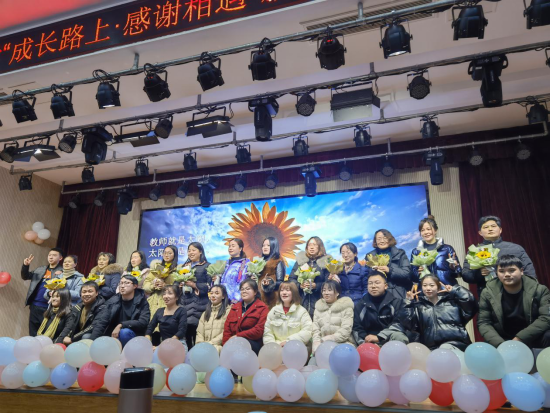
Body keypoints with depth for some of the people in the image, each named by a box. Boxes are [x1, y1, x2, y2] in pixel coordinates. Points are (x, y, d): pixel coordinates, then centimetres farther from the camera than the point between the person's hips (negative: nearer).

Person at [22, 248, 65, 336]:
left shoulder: (63, 271, -1)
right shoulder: (40, 269, 16)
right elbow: (25, 277, 17)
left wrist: (61, 276, -29)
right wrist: (25, 266, 0)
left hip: (49, 307, -5)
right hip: (35, 305, 5)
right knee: (33, 333, 12)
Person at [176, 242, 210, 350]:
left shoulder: (207, 266, 2)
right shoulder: (185, 266, 21)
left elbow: (210, 285, -6)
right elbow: (178, 281, 27)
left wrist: (195, 285, -15)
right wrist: (179, 285, 5)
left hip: (198, 304, -5)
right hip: (184, 302, 5)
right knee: (186, 332, 2)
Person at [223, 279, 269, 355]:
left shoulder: (262, 308, 4)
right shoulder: (234, 307, 21)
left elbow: (259, 330, -8)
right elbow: (227, 328, 13)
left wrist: (237, 336, -10)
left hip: (253, 343, -3)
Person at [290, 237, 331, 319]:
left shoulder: (325, 262, 4)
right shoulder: (300, 260, 11)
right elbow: (291, 279, 10)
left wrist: (316, 286, -16)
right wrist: (299, 285, -8)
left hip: (318, 302, -2)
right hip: (300, 301, 2)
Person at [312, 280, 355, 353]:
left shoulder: (346, 307, 2)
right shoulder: (319, 308, 15)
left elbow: (345, 330, -9)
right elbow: (315, 329, 7)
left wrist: (328, 339, -15)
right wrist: (317, 342, -11)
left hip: (343, 344, -2)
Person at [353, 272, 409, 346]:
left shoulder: (396, 302, 4)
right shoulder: (360, 305, 8)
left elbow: (399, 324, -7)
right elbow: (356, 328, 5)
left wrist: (379, 337, -16)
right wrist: (366, 341, -14)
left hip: (390, 339, 0)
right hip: (370, 342, 0)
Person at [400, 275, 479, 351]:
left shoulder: (452, 301, 14)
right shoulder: (418, 306, 14)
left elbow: (471, 304, 1)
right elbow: (406, 323, 2)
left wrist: (455, 290, 2)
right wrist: (409, 302, -3)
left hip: (456, 343, -1)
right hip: (432, 348, 2)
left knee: (445, 349, -33)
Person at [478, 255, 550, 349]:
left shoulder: (539, 290, -6)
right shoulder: (488, 293, -6)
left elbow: (546, 318, -16)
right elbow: (484, 323, -6)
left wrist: (519, 338, -23)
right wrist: (500, 344, -23)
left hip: (534, 339, -1)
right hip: (504, 341, 1)